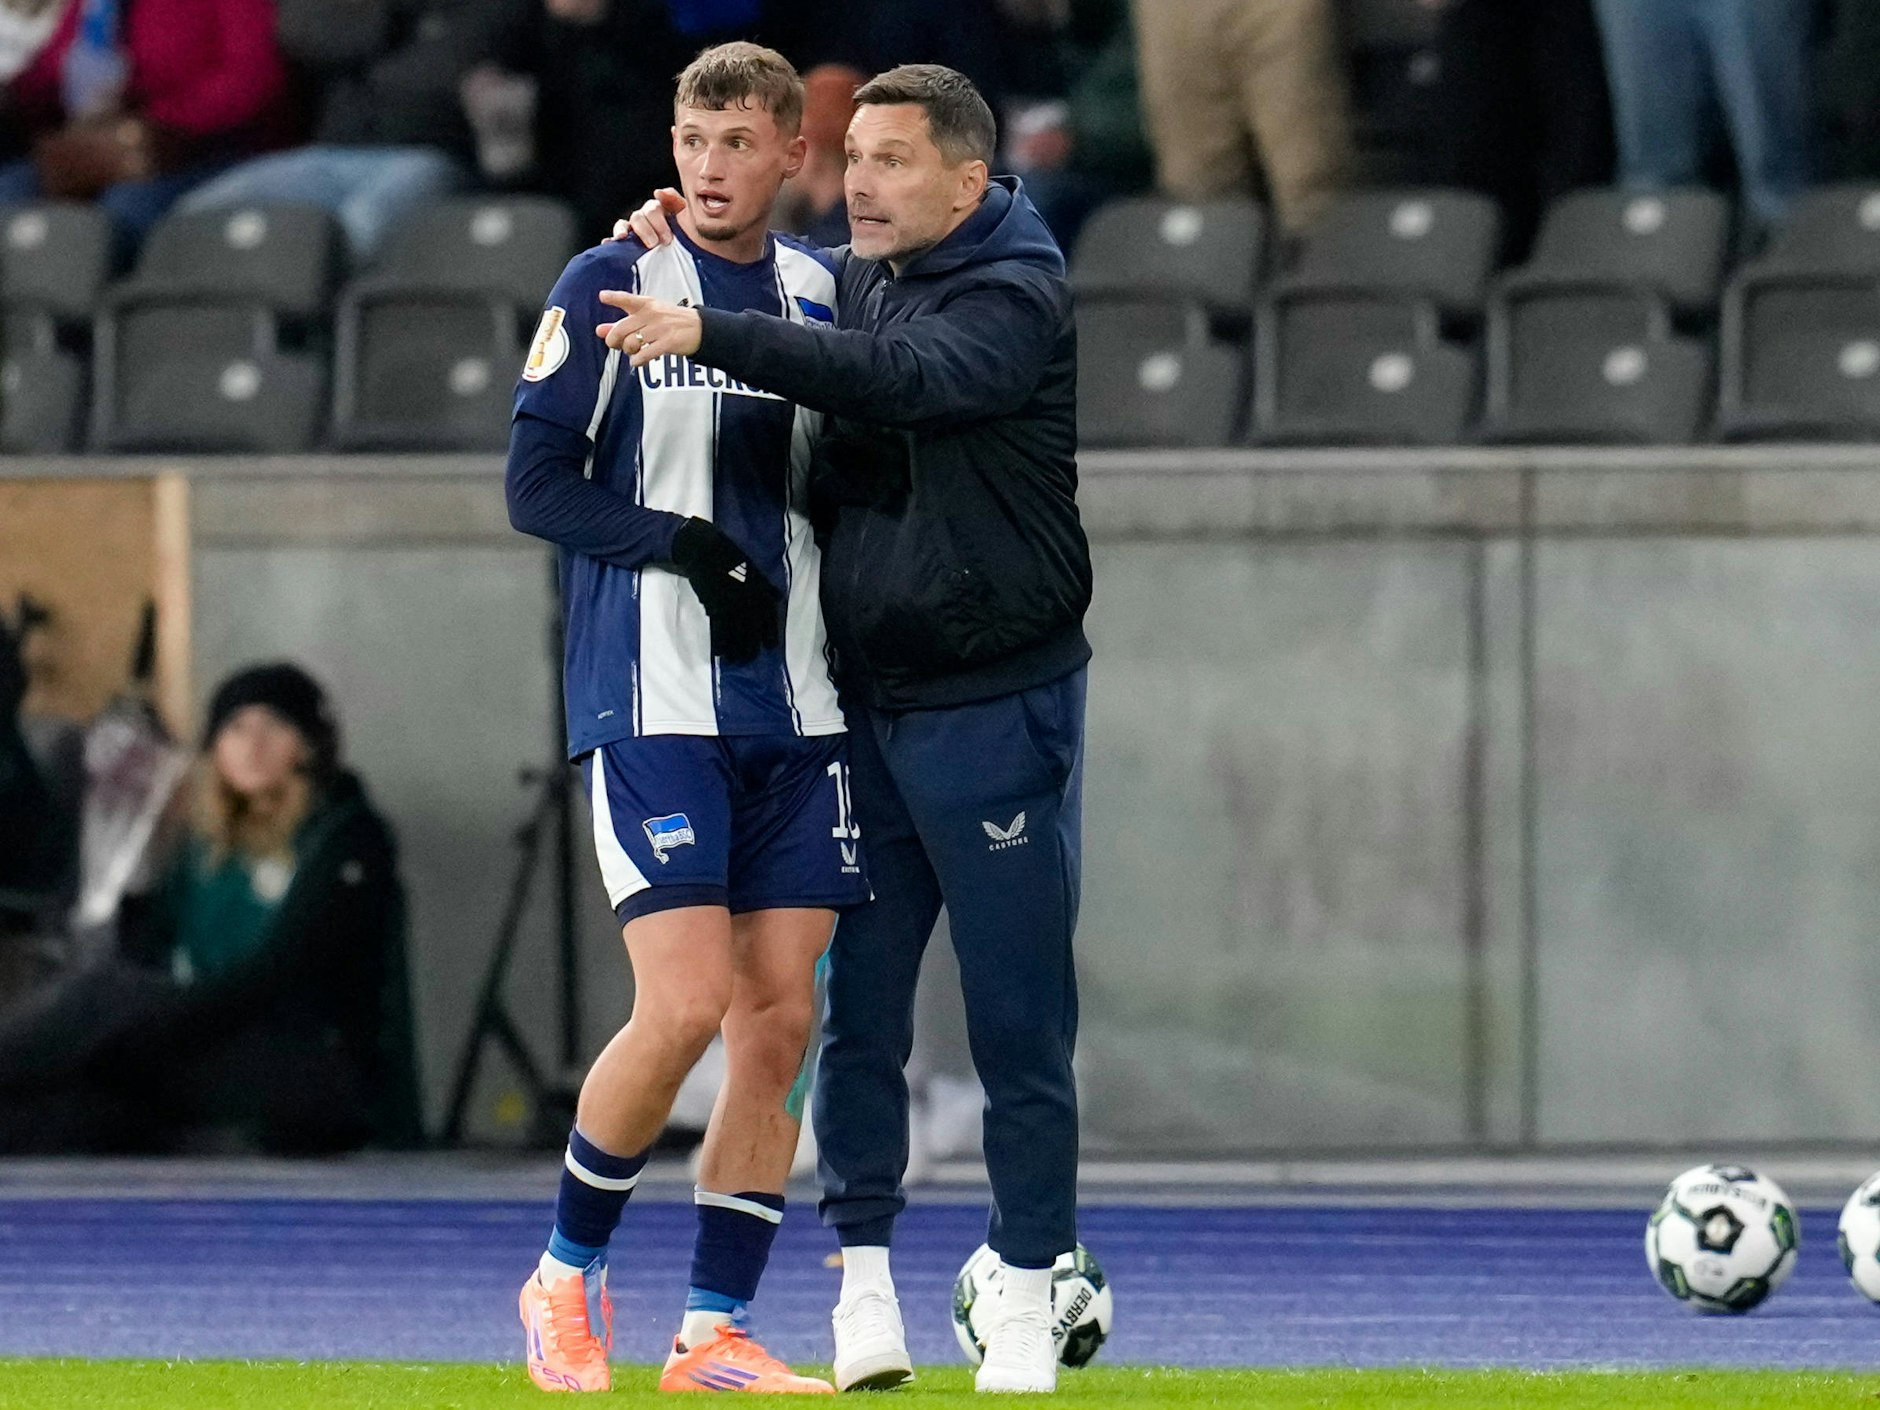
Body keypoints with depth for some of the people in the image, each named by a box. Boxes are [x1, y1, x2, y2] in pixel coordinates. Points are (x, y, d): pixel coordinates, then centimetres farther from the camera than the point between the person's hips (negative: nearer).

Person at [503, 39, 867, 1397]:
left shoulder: (821, 294, 10)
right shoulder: (611, 287, -2)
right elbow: (538, 482, -6)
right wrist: (685, 546, -17)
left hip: (798, 711, 5)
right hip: (652, 701, -5)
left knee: (781, 1018, 0)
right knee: (687, 1004, -13)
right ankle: (568, 1274, 8)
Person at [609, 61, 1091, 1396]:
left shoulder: (1019, 296, -12)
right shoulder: (848, 282, 9)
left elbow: (901, 379, -30)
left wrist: (710, 331, -39)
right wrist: (681, 241, 7)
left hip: (995, 710, -6)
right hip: (862, 705, 6)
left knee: (1017, 1020, -2)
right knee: (857, 1005, 5)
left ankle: (1029, 1299, 3)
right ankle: (863, 1276, 10)